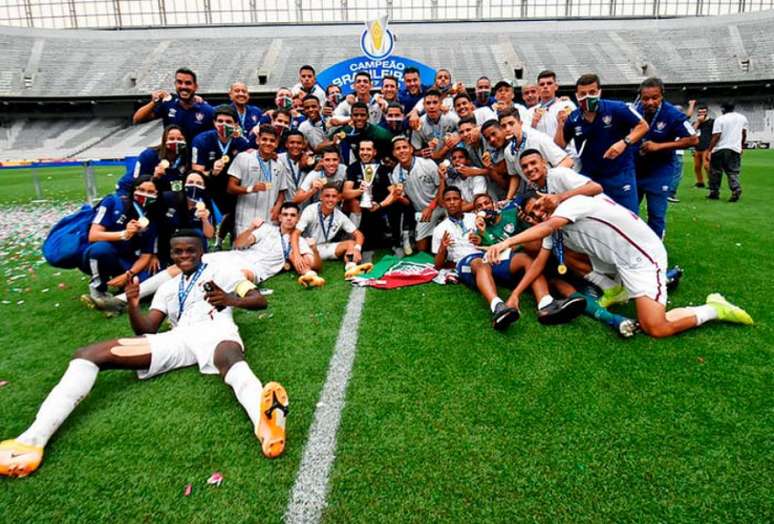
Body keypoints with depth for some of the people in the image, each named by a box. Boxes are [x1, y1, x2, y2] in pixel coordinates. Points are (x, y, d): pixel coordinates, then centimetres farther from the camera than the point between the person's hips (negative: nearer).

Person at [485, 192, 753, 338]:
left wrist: (507, 242, -51)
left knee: (656, 329, -17)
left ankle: (714, 309, 6)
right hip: (615, 260, 9)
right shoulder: (553, 227, 5)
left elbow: (548, 227, -39)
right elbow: (540, 261, 0)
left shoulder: (572, 203, -21)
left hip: (643, 256, -9)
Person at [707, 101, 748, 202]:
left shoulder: (720, 119, -4)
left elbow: (716, 136, -11)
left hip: (720, 149, -3)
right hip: (735, 148, 4)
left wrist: (709, 150, -10)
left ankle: (714, 192, 13)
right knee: (733, 172, 5)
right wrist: (741, 146, 29)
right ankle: (736, 189, -18)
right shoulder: (742, 118, 11)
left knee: (715, 171, 9)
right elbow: (744, 134, 16)